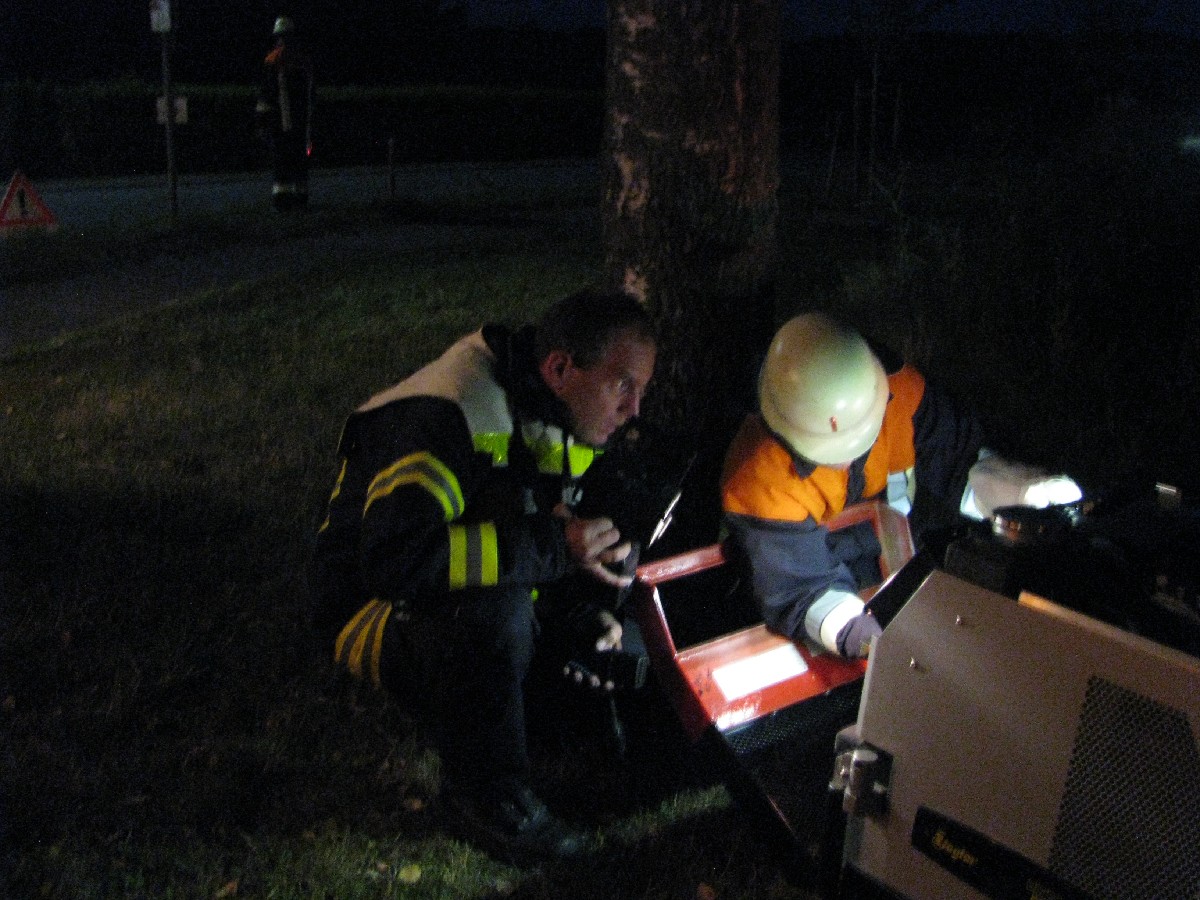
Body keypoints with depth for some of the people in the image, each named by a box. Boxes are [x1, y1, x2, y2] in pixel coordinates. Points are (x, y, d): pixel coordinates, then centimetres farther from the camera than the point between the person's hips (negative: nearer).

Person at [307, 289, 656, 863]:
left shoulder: (563, 422, 1)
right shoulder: (446, 417, -29)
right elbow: (394, 558, -42)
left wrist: (582, 611, -1)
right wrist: (548, 546, -38)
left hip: (460, 619, 8)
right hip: (375, 615, -8)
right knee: (489, 610, -37)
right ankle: (489, 799, -18)